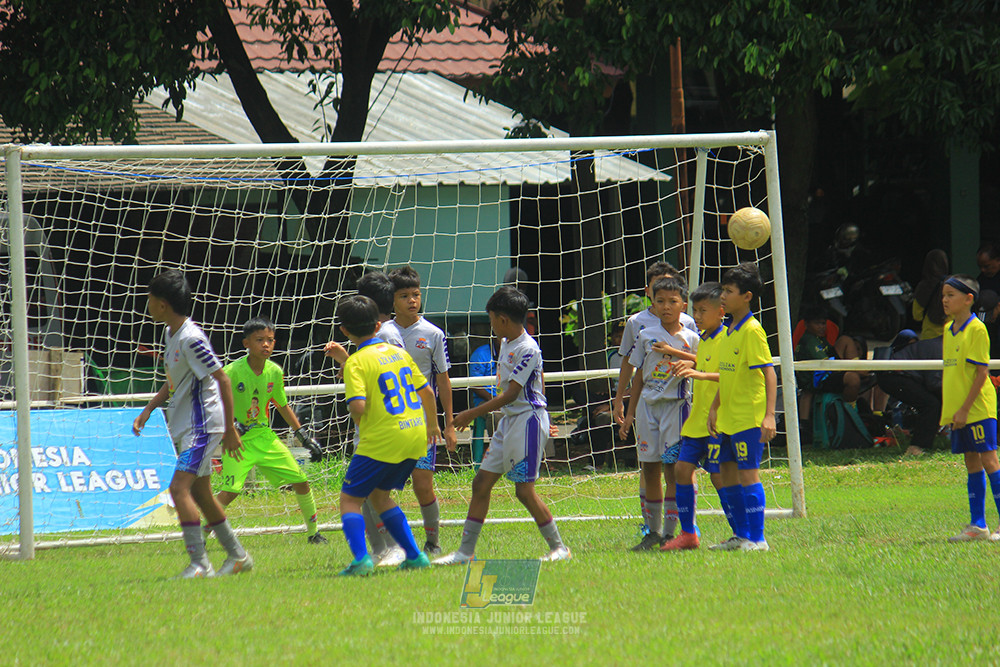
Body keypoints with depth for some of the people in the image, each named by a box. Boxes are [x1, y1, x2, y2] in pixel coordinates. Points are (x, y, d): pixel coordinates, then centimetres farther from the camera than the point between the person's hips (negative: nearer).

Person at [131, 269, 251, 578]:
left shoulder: (190, 339, -21)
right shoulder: (171, 334, 10)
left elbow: (222, 379, -19)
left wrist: (229, 429, -18)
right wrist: (147, 411, 18)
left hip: (203, 425, -10)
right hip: (185, 426, 10)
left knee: (180, 488, -19)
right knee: (200, 493, 16)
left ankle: (199, 564, -19)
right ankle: (237, 556, 28)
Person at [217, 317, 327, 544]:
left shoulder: (274, 372, -1)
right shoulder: (232, 372, -18)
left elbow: (282, 406, 15)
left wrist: (303, 436, 16)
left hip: (264, 437, 6)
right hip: (238, 440, -6)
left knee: (301, 482, 5)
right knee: (229, 491, -22)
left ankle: (313, 533, 25)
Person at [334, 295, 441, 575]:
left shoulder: (356, 363, -10)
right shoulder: (398, 352, 10)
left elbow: (357, 405, -23)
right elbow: (427, 392, 17)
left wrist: (362, 428, -1)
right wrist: (432, 425, 33)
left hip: (382, 440, -7)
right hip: (416, 437, 7)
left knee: (350, 498, 3)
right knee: (380, 495, 23)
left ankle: (361, 559, -16)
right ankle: (415, 556, 17)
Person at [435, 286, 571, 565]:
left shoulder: (527, 350, -18)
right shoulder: (506, 343, 11)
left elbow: (511, 394, -19)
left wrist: (473, 414, -15)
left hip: (528, 419, -9)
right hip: (508, 421, 9)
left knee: (524, 490, -8)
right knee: (481, 483, 6)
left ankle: (558, 547, 4)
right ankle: (466, 550, 10)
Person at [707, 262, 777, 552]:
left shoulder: (752, 331, -13)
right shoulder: (728, 332, 13)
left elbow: (769, 372, -17)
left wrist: (769, 414, -23)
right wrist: (714, 408, 21)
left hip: (749, 418, -9)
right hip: (728, 418, 9)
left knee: (747, 474, -8)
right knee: (727, 473, 12)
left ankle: (757, 539, -4)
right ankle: (741, 535, 20)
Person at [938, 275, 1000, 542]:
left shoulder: (977, 330, -11)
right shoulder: (948, 330, 13)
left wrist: (965, 409, -16)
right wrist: (946, 409, 14)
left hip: (978, 409, -8)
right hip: (957, 411, 8)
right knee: (972, 465, 9)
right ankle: (977, 525, 12)